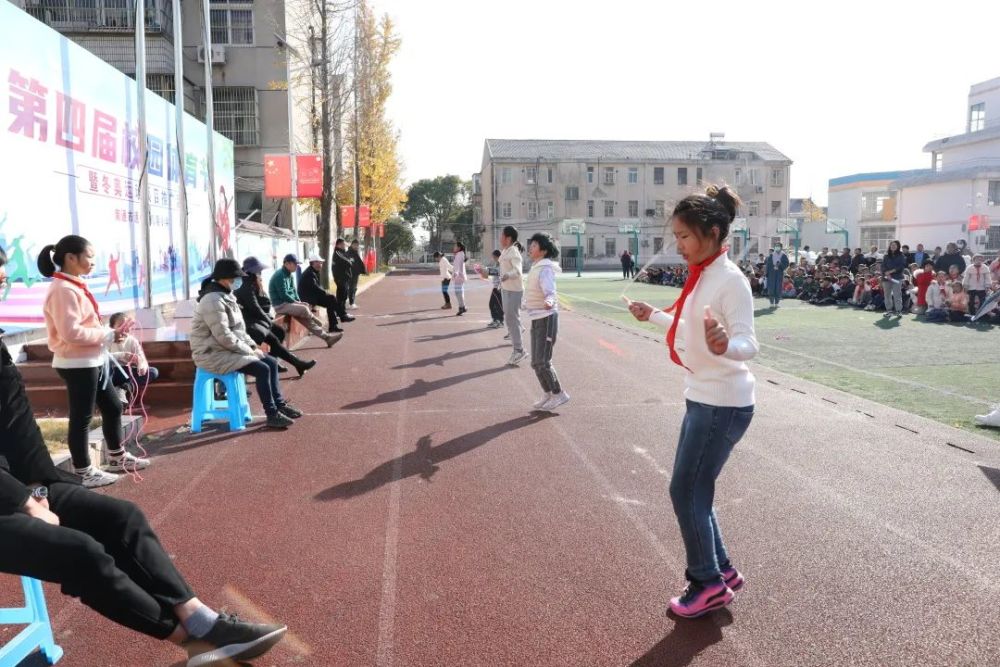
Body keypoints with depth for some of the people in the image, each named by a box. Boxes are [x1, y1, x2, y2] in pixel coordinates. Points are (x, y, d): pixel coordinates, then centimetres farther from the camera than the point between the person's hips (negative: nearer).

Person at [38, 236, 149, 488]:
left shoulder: (75, 286, 12)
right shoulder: (63, 290, -19)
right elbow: (71, 332, -25)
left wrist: (111, 333, 3)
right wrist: (109, 335, -17)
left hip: (94, 361, 10)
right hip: (78, 365, -10)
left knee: (113, 407, 18)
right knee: (81, 418, 0)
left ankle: (118, 458, 32)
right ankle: (84, 472, 12)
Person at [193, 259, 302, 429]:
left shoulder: (227, 295, 11)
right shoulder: (213, 300, -21)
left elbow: (239, 328, 16)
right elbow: (224, 337, -26)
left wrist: (252, 346, 3)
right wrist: (248, 350, -17)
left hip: (228, 349, 10)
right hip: (213, 354, -10)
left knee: (271, 362, 4)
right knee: (262, 369, -21)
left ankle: (279, 404, 13)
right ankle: (272, 415, -11)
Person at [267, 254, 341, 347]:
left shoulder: (290, 275, 11)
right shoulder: (280, 275, -17)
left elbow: (293, 290, 17)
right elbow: (283, 295, -21)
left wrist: (298, 301, 0)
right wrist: (296, 302, -11)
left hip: (289, 302, 9)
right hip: (281, 305, -9)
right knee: (304, 309, -25)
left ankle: (326, 336, -10)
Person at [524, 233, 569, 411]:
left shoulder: (545, 269, -17)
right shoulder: (536, 267, 10)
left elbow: (550, 292, -29)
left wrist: (549, 302, -52)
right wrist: (527, 303, 44)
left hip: (546, 318, -9)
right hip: (536, 319, 9)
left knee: (542, 361, -9)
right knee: (536, 362, 11)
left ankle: (559, 394, 4)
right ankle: (547, 394, 23)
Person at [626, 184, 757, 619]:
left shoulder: (731, 281, -19)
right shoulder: (703, 276, 8)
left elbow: (748, 346, -25)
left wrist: (724, 346, -47)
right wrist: (652, 316, 28)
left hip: (723, 404, -9)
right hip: (703, 398, 9)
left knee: (686, 492, -1)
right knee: (694, 491, 15)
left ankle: (709, 584, 16)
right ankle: (721, 571, 31)